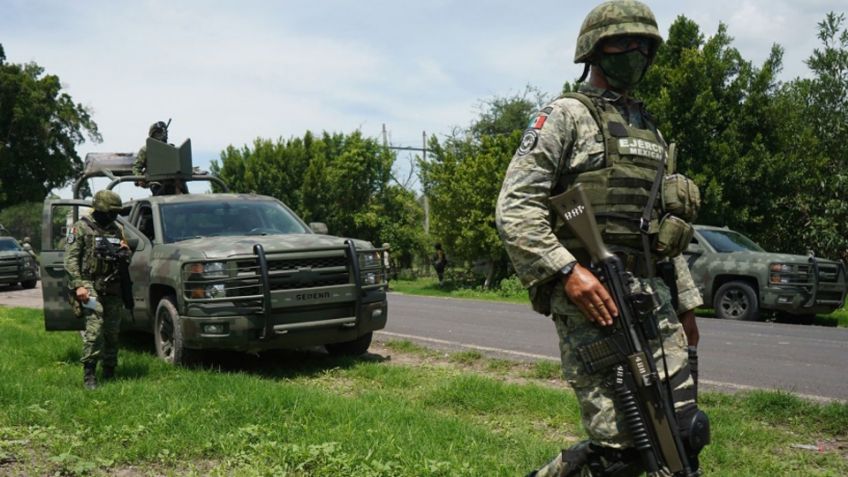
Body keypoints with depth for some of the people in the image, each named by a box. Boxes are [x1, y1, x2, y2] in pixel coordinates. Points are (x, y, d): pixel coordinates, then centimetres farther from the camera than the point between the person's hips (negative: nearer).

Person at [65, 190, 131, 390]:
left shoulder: (117, 229, 16)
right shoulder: (81, 228, 0)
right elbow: (71, 258, -5)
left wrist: (125, 251, -2)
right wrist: (78, 285, -15)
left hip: (113, 288, 5)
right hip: (90, 285, -5)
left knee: (112, 330, 6)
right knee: (95, 325, -19)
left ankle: (109, 371, 17)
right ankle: (89, 373, -15)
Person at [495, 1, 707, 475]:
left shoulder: (649, 129, 21)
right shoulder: (565, 116, -2)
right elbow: (515, 207, -11)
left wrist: (686, 301, 20)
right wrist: (568, 269, -22)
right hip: (590, 295, -7)